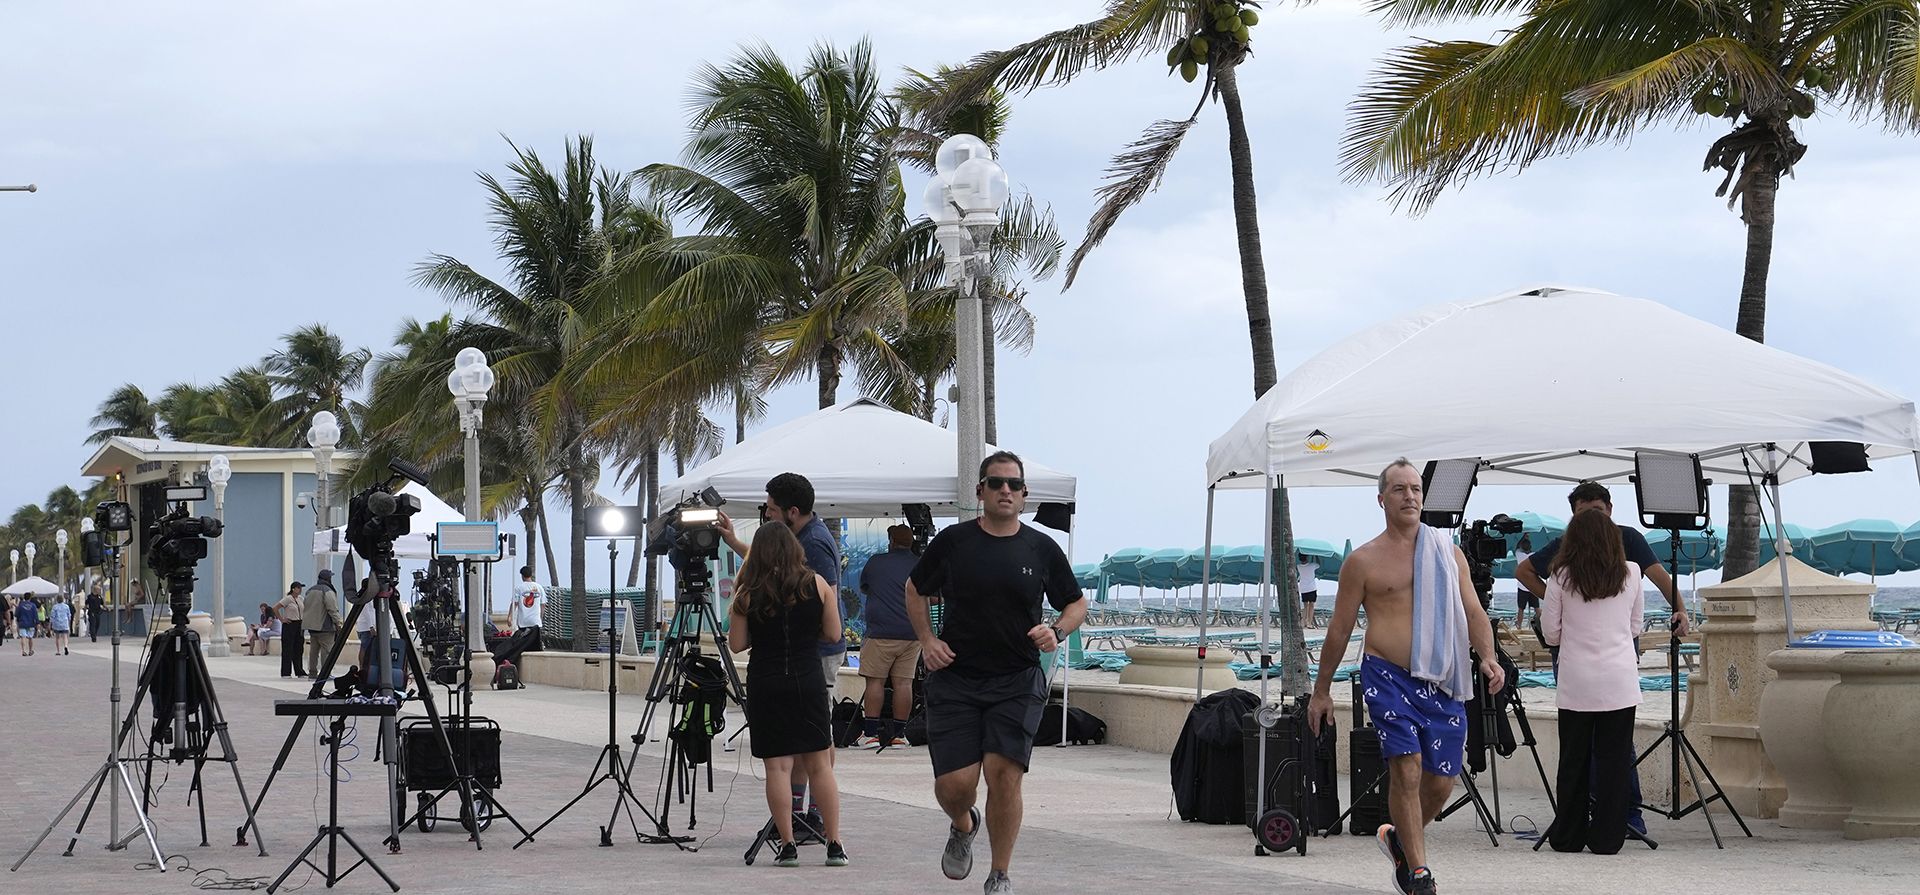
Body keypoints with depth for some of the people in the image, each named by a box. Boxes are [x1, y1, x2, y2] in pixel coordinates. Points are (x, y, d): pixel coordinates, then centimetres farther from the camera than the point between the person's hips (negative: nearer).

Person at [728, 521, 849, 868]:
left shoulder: (747, 593, -3)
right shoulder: (817, 585, 0)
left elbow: (736, 644, -1)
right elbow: (833, 634, 3)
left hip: (765, 686, -1)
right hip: (809, 682, 1)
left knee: (777, 766, 2)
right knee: (820, 764, 7)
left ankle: (787, 845, -1)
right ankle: (834, 844, 5)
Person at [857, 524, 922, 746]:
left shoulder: (875, 563, 4)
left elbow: (863, 588, 21)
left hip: (881, 632, -2)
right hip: (912, 633, 3)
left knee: (875, 681, 1)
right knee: (903, 682, 3)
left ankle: (871, 733, -3)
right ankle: (899, 734, 3)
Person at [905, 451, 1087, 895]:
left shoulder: (1042, 549, 4)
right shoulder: (953, 541, 2)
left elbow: (1077, 604, 15)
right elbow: (914, 591, 16)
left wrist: (1056, 632, -5)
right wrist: (927, 640, 3)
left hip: (1018, 680, 0)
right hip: (955, 679, 0)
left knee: (1003, 773, -13)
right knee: (954, 783, -7)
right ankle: (962, 827, 31)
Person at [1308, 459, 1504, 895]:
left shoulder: (1448, 551, 13)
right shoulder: (1364, 561, 3)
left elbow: (1473, 612, 13)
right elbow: (1340, 628, 8)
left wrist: (1487, 657, -6)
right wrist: (1322, 691, 11)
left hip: (1442, 682, 4)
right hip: (1389, 677, -3)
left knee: (1441, 780, 3)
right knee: (1407, 768, -15)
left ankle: (1399, 839, 32)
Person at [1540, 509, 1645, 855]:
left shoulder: (1562, 577, -3)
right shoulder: (1630, 573, 2)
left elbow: (1551, 633, 2)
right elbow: (1635, 628, 12)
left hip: (1576, 683, 0)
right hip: (1620, 682, 0)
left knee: (1574, 760, 8)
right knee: (1613, 760, 4)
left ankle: (1568, 836, 13)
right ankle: (1606, 837, 4)